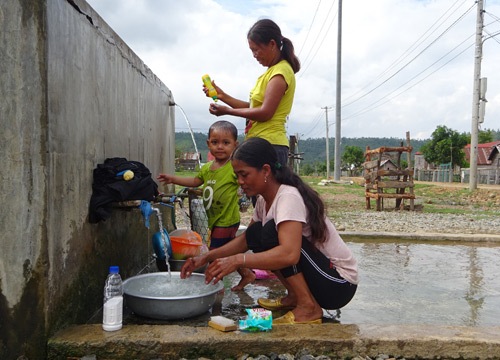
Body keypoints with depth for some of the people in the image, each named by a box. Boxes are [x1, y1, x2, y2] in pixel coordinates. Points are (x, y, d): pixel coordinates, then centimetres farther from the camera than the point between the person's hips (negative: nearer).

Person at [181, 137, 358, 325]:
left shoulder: (288, 197, -24)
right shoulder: (264, 199, 3)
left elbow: (289, 254, -37)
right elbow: (247, 239, 10)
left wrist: (237, 260, -38)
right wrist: (207, 257, -1)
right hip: (317, 275, 9)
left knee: (272, 231, -24)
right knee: (255, 233, 1)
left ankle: (309, 308, -14)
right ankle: (294, 296, 8)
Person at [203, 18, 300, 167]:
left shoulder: (281, 71, -8)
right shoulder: (272, 71, 22)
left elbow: (265, 113, -17)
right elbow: (253, 107, 18)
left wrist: (227, 111, -8)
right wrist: (222, 96, 11)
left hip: (269, 146, -9)